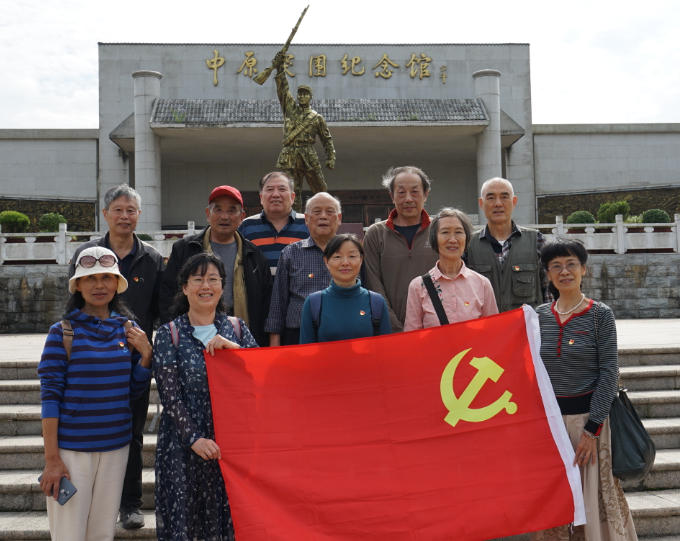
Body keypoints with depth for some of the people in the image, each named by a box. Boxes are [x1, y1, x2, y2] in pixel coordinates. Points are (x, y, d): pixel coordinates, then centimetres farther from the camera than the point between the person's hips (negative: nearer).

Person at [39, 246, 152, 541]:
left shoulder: (128, 328, 4)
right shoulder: (62, 332, -8)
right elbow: (50, 396, -8)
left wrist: (145, 354, -5)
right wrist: (52, 459, -10)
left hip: (116, 445, 4)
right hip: (72, 448, -4)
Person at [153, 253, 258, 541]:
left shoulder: (237, 328, 10)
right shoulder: (169, 334, 2)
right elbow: (170, 395, -4)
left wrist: (232, 347, -15)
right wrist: (194, 438, -13)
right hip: (184, 445, -2)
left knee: (228, 517, 5)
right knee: (184, 518, 2)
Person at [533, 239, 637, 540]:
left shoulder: (600, 315, -4)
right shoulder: (539, 316, 5)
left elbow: (609, 373, -7)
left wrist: (592, 429, -12)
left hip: (586, 415, -3)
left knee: (593, 493, 3)